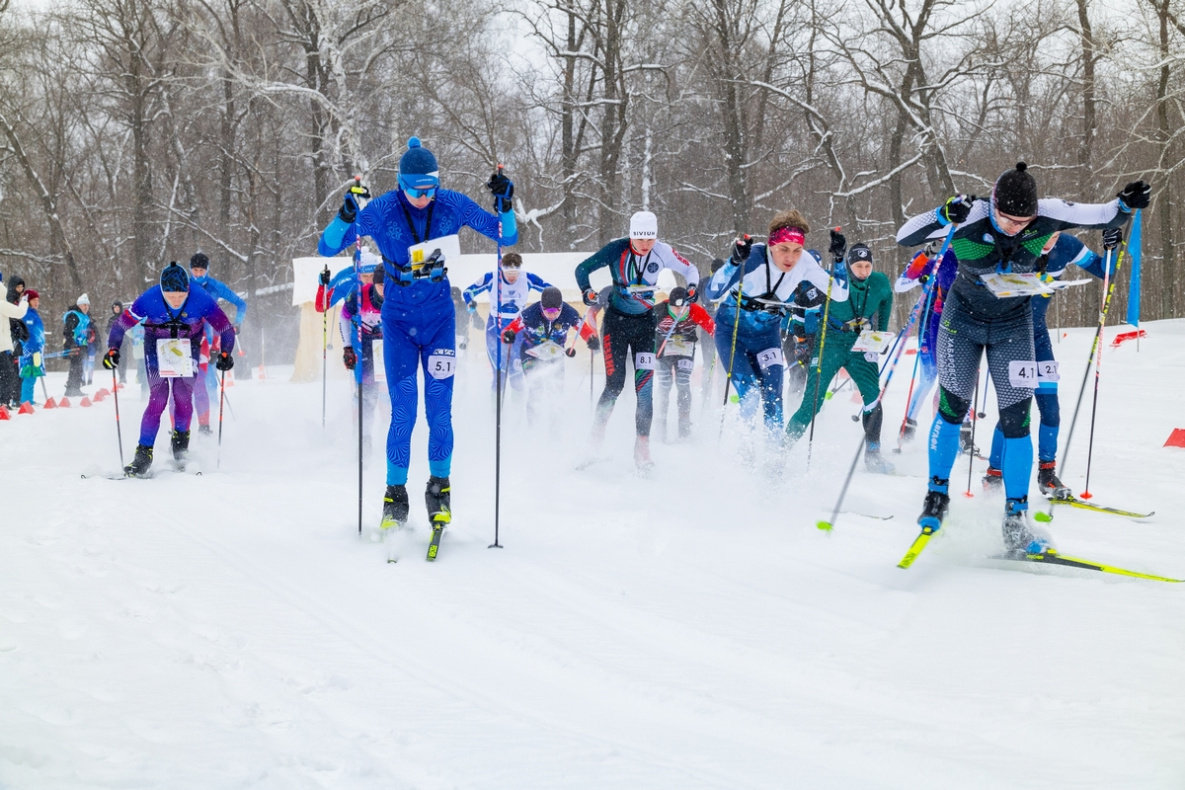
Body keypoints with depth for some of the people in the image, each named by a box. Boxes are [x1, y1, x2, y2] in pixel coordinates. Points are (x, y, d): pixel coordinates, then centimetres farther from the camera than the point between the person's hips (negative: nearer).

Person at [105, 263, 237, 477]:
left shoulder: (201, 299, -28)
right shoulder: (149, 299, -29)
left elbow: (226, 328, -19)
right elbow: (121, 325, -17)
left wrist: (225, 353, -33)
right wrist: (113, 350, -29)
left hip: (188, 346, 1)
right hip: (156, 345, -1)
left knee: (183, 394, -13)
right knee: (158, 397, -13)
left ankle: (181, 439, 13)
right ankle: (144, 453, -9)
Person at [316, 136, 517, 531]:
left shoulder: (452, 205, -9)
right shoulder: (381, 210, -14)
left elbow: (506, 237, 0)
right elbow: (327, 248, -13)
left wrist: (505, 206, -19)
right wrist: (345, 216, -31)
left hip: (439, 316, 1)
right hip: (399, 317, -1)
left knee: (440, 408, -3)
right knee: (403, 410, -8)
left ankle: (439, 487, 14)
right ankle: (395, 494, 4)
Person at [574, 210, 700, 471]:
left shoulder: (662, 252, -11)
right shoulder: (616, 250, -16)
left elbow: (689, 269, 4)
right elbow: (582, 269, -8)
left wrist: (693, 286, -16)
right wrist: (587, 291, -26)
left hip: (645, 322, 2)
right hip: (616, 320, -2)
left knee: (645, 387, -6)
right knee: (615, 384, -9)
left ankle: (642, 446, 0)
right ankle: (596, 437, 9)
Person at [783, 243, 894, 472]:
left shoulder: (879, 283, -7)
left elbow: (886, 301, 17)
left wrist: (881, 333, 17)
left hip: (861, 345, 3)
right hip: (831, 343, -3)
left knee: (872, 394, -16)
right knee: (812, 402, -10)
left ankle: (873, 454, -6)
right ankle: (783, 446, 1)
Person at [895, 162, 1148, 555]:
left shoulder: (1046, 217, -22)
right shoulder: (969, 221, -28)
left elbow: (1102, 216, -13)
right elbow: (904, 237, -30)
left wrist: (1125, 205, -34)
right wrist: (943, 214, -45)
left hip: (1013, 324, 1)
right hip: (963, 319, -1)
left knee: (1017, 420, -4)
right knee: (952, 409, 4)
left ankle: (1015, 521, 3)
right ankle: (937, 495, 25)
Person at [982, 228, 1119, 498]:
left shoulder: (1066, 246, -10)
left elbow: (1103, 270, 0)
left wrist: (1111, 248, -17)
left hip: (1037, 332, 4)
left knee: (1050, 408, -1)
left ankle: (1047, 472, 16)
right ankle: (994, 474, 6)